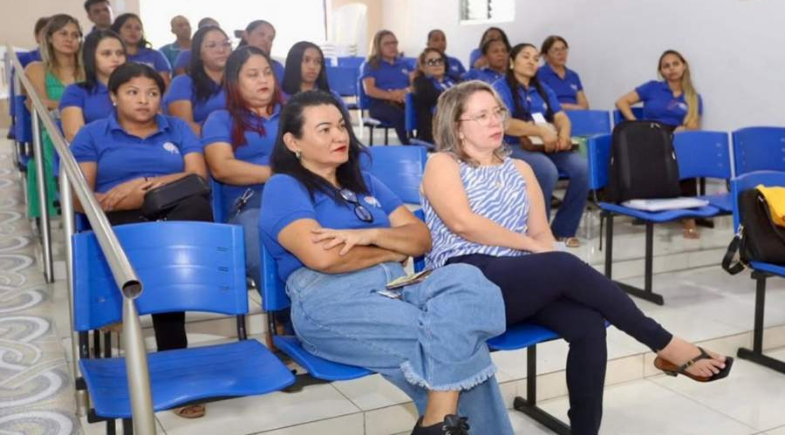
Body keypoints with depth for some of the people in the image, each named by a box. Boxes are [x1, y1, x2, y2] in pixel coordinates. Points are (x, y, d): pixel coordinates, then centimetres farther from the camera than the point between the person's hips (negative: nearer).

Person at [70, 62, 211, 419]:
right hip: (121, 223, -1)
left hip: (178, 217, 2)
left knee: (197, 206, -35)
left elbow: (198, 177, 5)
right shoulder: (92, 135, 14)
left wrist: (148, 183, -11)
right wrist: (115, 201, -19)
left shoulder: (178, 129, 20)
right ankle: (175, 357, -32)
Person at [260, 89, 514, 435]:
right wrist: (392, 251, 2)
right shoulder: (283, 187, 5)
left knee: (466, 279, -28)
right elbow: (322, 257, -13)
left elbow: (422, 238, 16)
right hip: (330, 302, -6)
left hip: (398, 287, 6)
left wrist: (370, 235, -5)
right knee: (455, 335, -28)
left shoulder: (365, 183, 27)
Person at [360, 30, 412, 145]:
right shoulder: (370, 65, 11)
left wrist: (406, 91, -9)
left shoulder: (403, 63, 26)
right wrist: (390, 96, -21)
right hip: (380, 103, -4)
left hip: (404, 102, 4)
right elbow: (369, 90, -4)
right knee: (399, 115, -39)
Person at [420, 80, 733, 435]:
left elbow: (541, 233, 13)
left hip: (520, 282, 6)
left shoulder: (519, 169, 22)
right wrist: (531, 245, -9)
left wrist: (543, 249, -9)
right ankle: (665, 346, -13)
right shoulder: (442, 164, 5)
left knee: (589, 324, -24)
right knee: (566, 267, -28)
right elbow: (463, 223, -12)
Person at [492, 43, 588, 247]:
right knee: (548, 170, -34)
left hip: (548, 146, 6)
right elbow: (505, 124, -16)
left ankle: (563, 229, -9)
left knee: (581, 166, -21)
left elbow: (561, 117, 7)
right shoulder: (501, 88, -1)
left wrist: (563, 134, -17)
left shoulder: (543, 89, 20)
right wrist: (542, 132, -26)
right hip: (513, 148, -6)